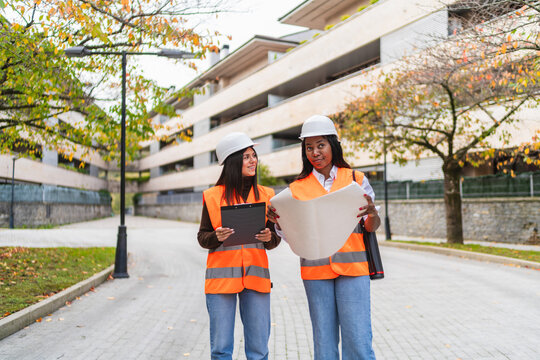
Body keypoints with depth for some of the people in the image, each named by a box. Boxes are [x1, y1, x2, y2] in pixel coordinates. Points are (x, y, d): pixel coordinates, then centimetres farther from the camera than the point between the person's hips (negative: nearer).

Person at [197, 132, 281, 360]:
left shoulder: (265, 195, 9)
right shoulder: (213, 196, 3)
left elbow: (274, 239, 13)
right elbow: (202, 237, 7)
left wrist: (269, 237, -10)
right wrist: (217, 237, -14)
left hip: (256, 276, 2)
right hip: (221, 276, -2)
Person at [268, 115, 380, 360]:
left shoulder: (356, 179, 6)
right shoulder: (298, 188, 9)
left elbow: (372, 227, 5)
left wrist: (372, 213, -17)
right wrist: (278, 222, -12)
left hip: (351, 266, -1)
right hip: (315, 269, 1)